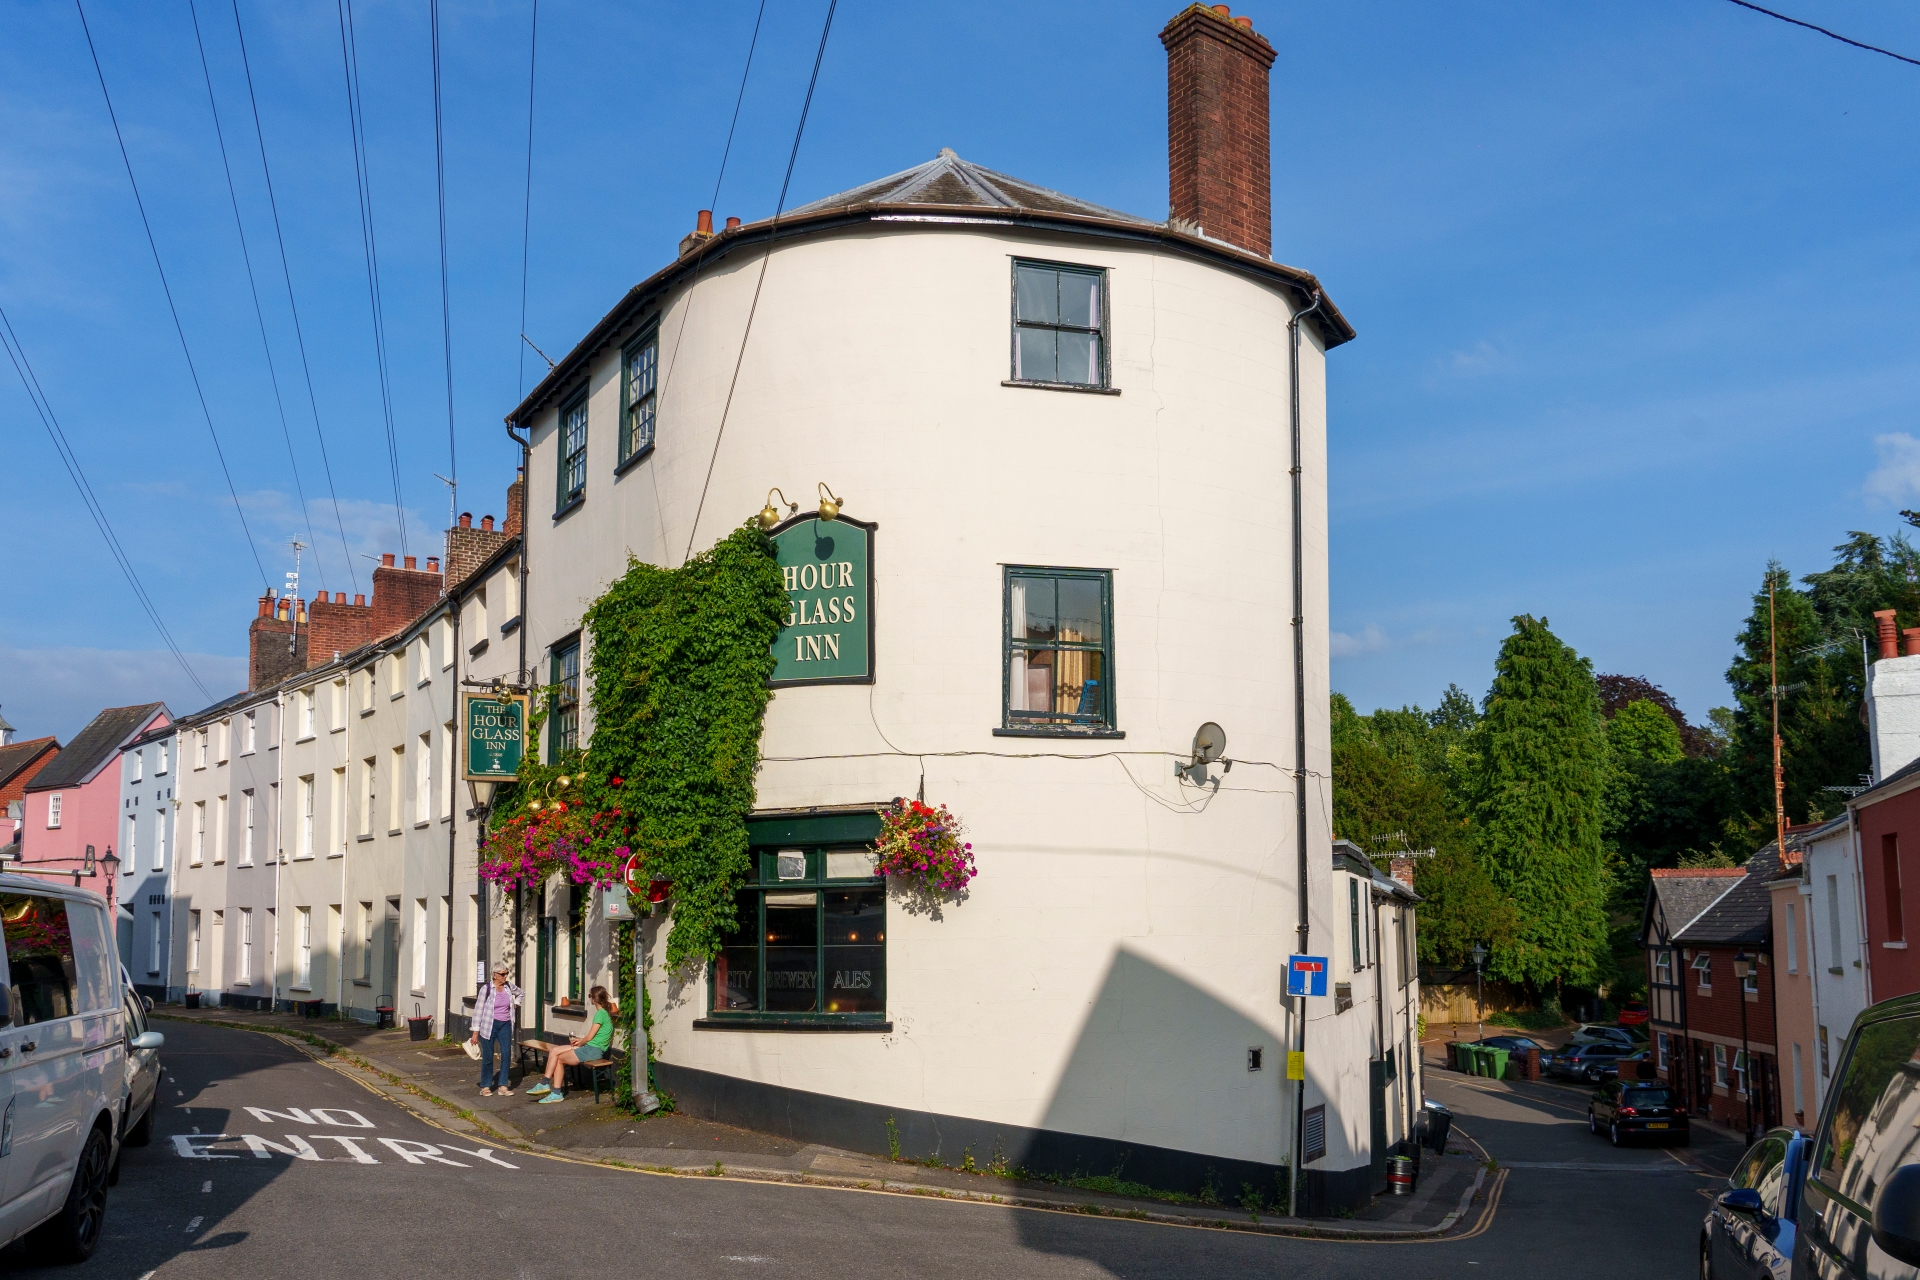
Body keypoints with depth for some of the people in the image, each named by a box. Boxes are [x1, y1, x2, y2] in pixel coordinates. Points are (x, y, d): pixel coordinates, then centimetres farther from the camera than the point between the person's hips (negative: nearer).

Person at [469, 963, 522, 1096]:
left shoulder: (509, 987, 4)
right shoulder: (486, 989, -9)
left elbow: (519, 993, 28)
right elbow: (478, 1010, -7)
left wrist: (515, 1004, 13)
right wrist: (476, 1031, -9)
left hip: (505, 1025, 4)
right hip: (489, 1025, -4)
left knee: (507, 1053, -5)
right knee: (488, 1056, 2)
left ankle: (502, 1086, 2)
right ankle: (485, 1087, 14)